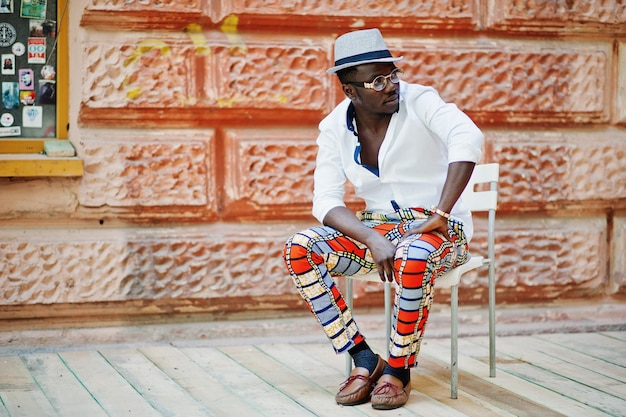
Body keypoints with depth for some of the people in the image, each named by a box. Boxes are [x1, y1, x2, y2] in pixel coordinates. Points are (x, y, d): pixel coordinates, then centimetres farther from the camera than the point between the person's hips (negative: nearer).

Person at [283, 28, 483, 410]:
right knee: (298, 250, -17)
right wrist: (373, 240, -24)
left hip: (440, 231, -5)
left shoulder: (418, 101, -14)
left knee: (413, 259, -40)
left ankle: (398, 370, -17)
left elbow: (468, 138, -32)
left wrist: (441, 215, -34)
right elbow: (326, 201, -7)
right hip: (376, 229, 5)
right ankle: (364, 360, -11)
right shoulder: (335, 127, -2)